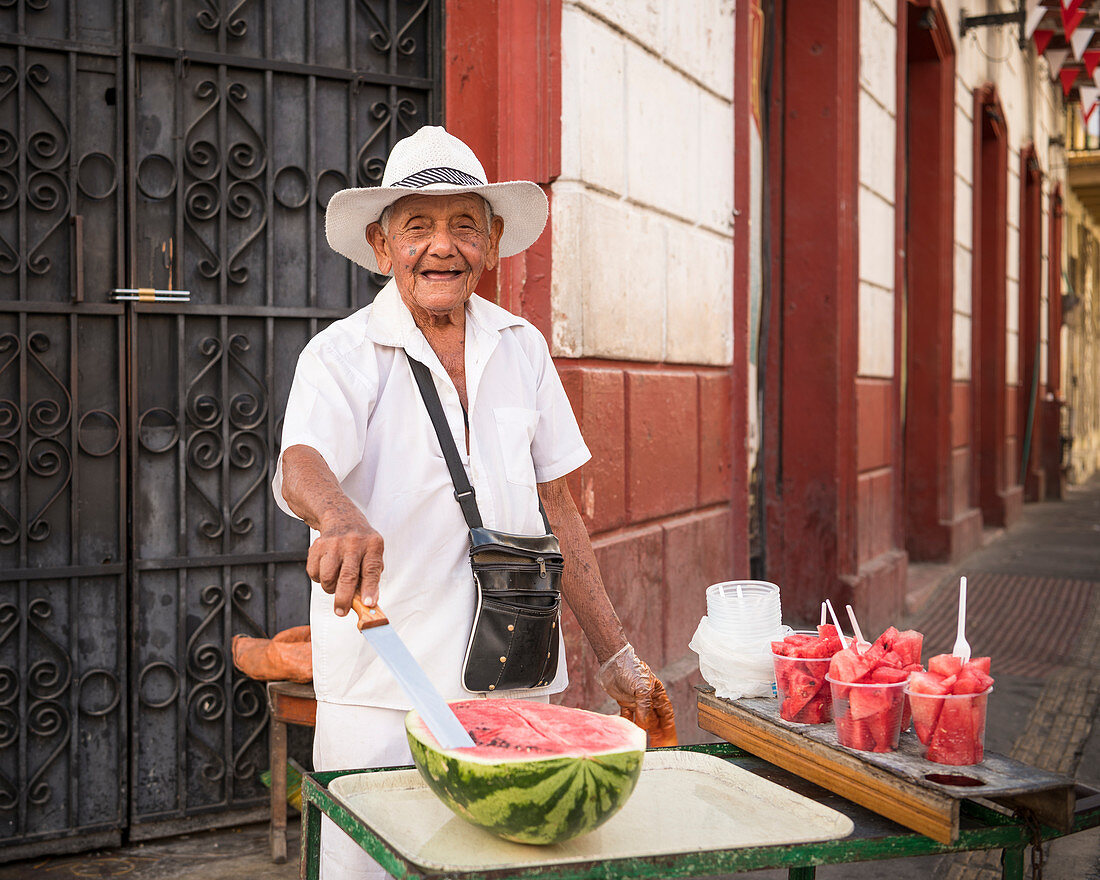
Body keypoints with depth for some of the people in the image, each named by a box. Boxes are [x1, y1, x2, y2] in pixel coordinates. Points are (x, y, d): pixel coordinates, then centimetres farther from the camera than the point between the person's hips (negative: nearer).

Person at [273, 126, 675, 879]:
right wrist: (341, 517, -48)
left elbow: (557, 511, 12)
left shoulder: (522, 348, 9)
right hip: (382, 697, -3)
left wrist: (617, 659, 10)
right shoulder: (343, 355, -4)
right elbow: (300, 465, -24)